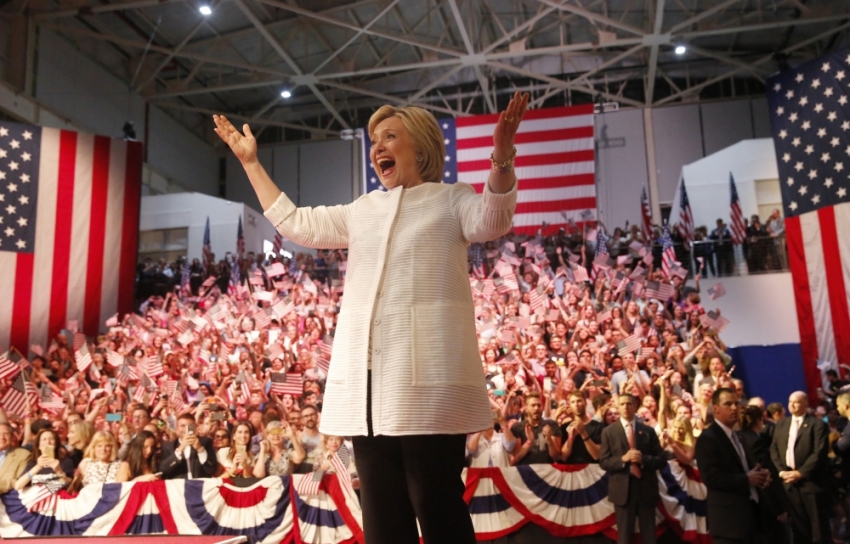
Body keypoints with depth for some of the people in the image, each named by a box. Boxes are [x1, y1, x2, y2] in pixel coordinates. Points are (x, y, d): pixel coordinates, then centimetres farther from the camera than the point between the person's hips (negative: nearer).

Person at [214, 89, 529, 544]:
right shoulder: (362, 211, 22)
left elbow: (491, 220, -16)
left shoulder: (450, 200, 5)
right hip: (366, 378, 6)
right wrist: (250, 162, 31)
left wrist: (502, 156, -34)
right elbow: (295, 223, 29)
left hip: (426, 377, -6)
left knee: (436, 503, -2)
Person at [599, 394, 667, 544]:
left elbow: (662, 460, 4)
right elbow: (603, 462, -2)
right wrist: (623, 459, -18)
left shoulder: (648, 431, 7)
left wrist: (643, 459, -14)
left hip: (646, 488, 1)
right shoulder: (609, 431, 3)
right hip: (623, 489, -1)